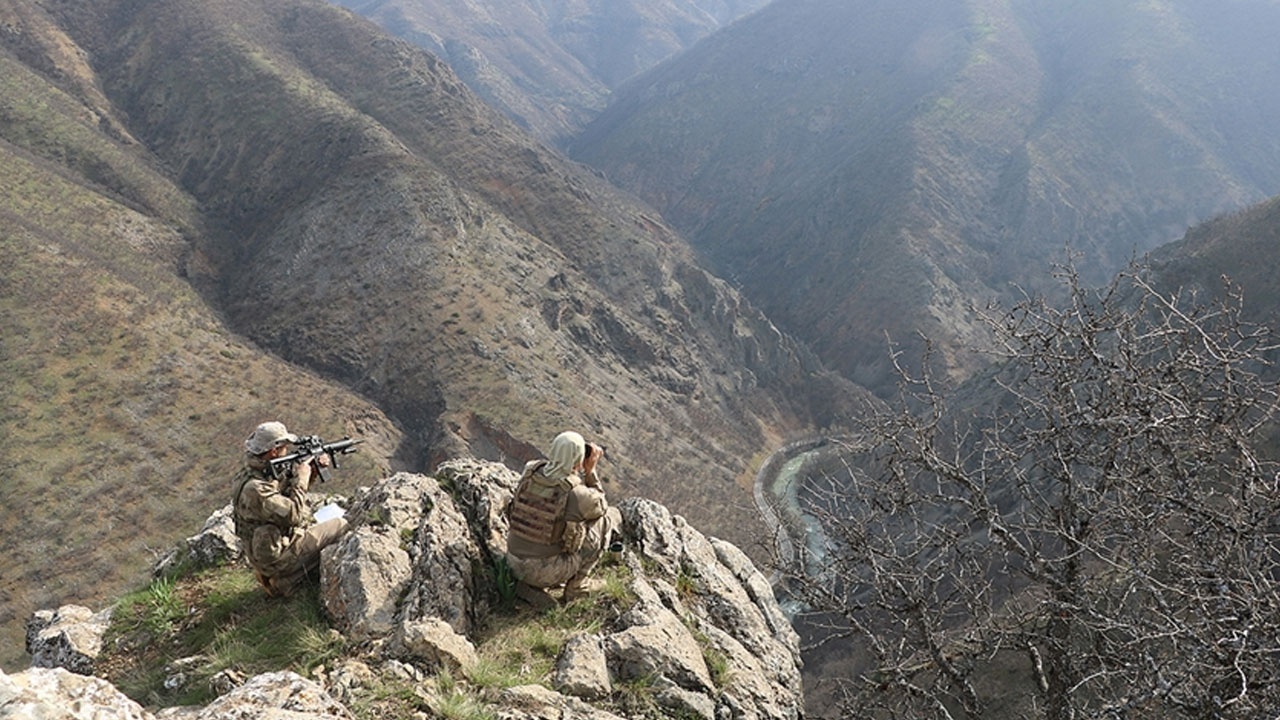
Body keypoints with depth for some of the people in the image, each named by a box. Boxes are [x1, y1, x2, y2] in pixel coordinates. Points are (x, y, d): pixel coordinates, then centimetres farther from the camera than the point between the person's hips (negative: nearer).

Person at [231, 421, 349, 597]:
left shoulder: (251, 472, 1)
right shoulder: (255, 489, -31)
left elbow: (286, 488, 15)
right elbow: (294, 515, -30)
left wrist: (313, 467, 0)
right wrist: (301, 477, -20)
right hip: (276, 560, -10)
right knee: (341, 526, -4)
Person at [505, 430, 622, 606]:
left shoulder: (530, 471, -6)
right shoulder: (579, 494, -21)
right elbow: (599, 507, 3)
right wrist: (590, 471, -1)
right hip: (546, 571, -6)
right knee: (609, 517, 5)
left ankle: (530, 584, 20)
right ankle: (575, 587, 14)